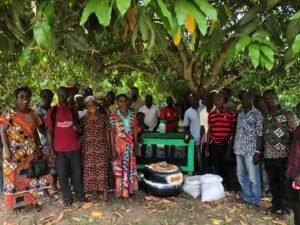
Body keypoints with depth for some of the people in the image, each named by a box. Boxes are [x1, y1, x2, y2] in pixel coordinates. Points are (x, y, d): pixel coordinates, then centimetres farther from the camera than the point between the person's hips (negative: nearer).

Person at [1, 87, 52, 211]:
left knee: (32, 176, 10)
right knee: (14, 176, 7)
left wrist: (39, 146, -1)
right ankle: (16, 202, 24)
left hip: (31, 150, 4)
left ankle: (33, 200, 24)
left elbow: (35, 131, 9)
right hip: (14, 151, -4)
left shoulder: (32, 114, 5)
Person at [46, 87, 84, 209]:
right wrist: (51, 149, -6)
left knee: (77, 174, 8)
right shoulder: (52, 111, 1)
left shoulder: (73, 110, 8)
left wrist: (77, 127, -5)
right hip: (59, 149, -2)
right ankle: (67, 200, 21)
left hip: (74, 148, 2)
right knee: (63, 176, 6)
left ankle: (80, 197, 23)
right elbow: (49, 131, 0)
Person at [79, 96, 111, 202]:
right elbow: (80, 133, 7)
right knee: (89, 169, 5)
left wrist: (108, 146, 2)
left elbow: (107, 133, 3)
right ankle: (93, 192, 19)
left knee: (102, 168, 1)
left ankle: (104, 191, 13)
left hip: (101, 147, -1)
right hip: (88, 148, 1)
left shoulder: (103, 118, 2)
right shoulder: (83, 119, 3)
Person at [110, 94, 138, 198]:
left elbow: (134, 131, 8)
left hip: (130, 145, 4)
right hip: (119, 145, -3)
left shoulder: (132, 114, 3)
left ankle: (129, 189, 27)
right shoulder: (114, 114, -7)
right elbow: (112, 132, -7)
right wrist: (113, 149, -11)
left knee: (130, 166, 12)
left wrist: (135, 146, 6)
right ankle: (120, 191, 20)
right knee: (119, 167, 6)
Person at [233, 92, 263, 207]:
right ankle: (247, 197, 30)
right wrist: (235, 146, 11)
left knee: (253, 178, 2)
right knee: (241, 176, 15)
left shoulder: (257, 114, -6)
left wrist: (258, 152, -15)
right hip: (239, 150, 6)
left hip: (251, 150, -6)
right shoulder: (240, 113, 12)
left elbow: (260, 134, -9)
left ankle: (254, 201, 18)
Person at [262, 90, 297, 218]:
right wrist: (260, 152, 11)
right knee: (273, 182, 16)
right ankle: (276, 205, 32)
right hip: (268, 156, 5)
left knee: (284, 183, 7)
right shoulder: (264, 117, 9)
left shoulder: (288, 114, -5)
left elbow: (295, 134, -7)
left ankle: (285, 208, 23)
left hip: (284, 155, -5)